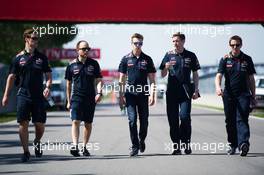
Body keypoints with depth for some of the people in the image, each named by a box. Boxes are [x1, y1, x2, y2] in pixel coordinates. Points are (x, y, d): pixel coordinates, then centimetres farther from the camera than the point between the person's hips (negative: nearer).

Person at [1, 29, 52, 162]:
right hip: (23, 95, -1)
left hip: (38, 96, 1)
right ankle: (26, 152, 3)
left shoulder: (41, 57, 8)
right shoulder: (19, 58, 3)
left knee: (40, 124, 1)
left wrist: (48, 87, -9)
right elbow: (11, 77, 7)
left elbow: (48, 75, 11)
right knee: (23, 123, -5)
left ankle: (37, 142, 32)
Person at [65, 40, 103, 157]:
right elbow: (68, 84, 11)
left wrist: (99, 92, -12)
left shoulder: (93, 64, 5)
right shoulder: (72, 65, 4)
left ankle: (84, 147, 18)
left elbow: (99, 80, 7)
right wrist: (68, 101, 11)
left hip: (91, 98, 1)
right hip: (77, 98, -1)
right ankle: (75, 146, -24)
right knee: (75, 121, -15)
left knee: (88, 123, 7)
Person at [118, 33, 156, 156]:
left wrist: (152, 95, -5)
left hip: (143, 94, 1)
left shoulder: (147, 59, 5)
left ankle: (141, 140, 30)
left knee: (144, 121, 5)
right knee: (132, 120, -7)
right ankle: (135, 146, -1)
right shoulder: (126, 59, 4)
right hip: (130, 94, -1)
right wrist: (121, 96, 1)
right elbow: (122, 79, 7)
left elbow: (152, 80, 5)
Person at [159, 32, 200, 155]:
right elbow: (163, 75, 10)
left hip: (185, 91, -2)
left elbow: (195, 74, 11)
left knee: (185, 116, -15)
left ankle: (186, 142, 0)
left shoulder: (190, 56, 6)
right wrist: (166, 67, -12)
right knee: (173, 119, 1)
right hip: (171, 91, 2)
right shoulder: (169, 55, 8)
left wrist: (196, 90, 3)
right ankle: (176, 146, 8)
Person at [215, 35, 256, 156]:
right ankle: (233, 145, 18)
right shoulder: (225, 60, 4)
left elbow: (251, 79, 12)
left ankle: (243, 143, -28)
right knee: (230, 121, 7)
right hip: (229, 95, 1)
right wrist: (218, 87, -27)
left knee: (242, 119, -14)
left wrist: (253, 96, 11)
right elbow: (219, 75, -7)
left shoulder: (247, 59, 7)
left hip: (243, 94, -1)